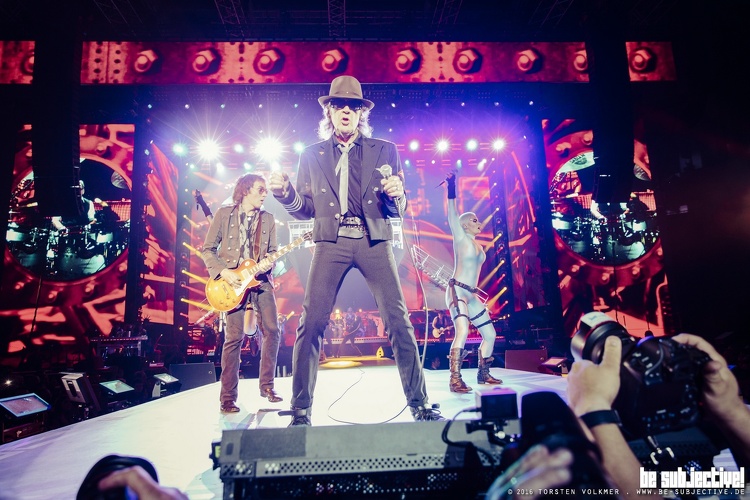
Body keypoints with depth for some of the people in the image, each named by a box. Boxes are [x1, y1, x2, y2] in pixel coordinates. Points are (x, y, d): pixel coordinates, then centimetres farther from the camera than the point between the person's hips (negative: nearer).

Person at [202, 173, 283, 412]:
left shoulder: (268, 219, 11)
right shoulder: (224, 214, 2)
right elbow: (208, 249, 2)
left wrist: (268, 264, -9)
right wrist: (223, 272, -11)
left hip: (260, 280, 4)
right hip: (233, 281, -3)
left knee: (272, 332, -3)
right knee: (234, 337, -6)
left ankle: (266, 386, 14)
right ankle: (228, 398, 4)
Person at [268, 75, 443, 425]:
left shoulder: (384, 151, 13)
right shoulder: (312, 155, 14)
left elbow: (398, 210, 12)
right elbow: (305, 210, 13)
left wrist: (396, 195, -11)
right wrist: (285, 193, -7)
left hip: (374, 241, 0)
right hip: (331, 243, 1)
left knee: (399, 322, -6)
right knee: (311, 324, -8)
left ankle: (420, 404, 8)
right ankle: (300, 411, 5)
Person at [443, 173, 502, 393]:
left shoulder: (478, 246, 18)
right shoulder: (461, 238, -1)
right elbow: (452, 217, -13)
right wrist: (451, 192, -22)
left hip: (472, 295, 9)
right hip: (457, 291, -8)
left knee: (490, 334, 12)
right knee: (462, 330, -27)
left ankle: (483, 374, 27)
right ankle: (455, 379, -26)